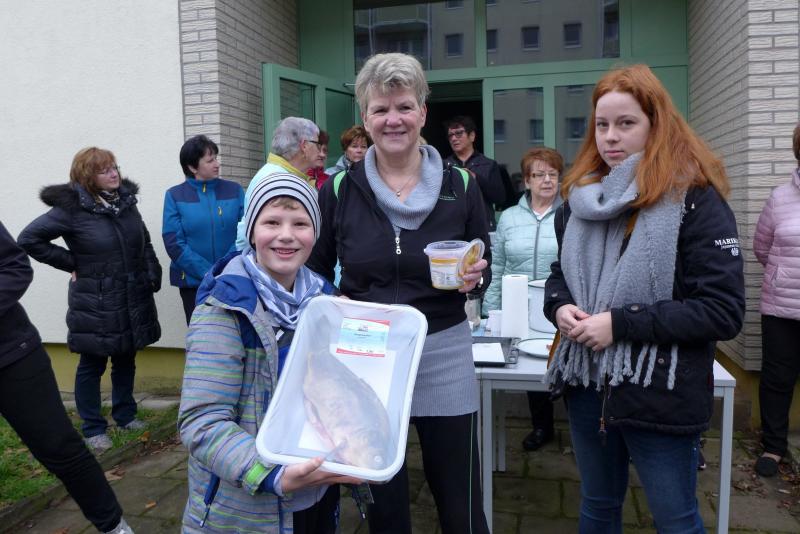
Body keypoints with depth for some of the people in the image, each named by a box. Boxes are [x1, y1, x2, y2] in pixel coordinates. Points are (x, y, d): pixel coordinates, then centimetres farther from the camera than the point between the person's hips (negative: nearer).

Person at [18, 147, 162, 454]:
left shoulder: (126, 200, 6)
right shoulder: (72, 208, -12)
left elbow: (144, 242, 15)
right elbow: (29, 239, -10)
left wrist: (153, 274, 5)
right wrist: (71, 262, -10)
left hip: (133, 300, 6)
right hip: (94, 304, -5)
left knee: (126, 360, 17)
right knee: (92, 366, 7)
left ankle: (125, 414, 34)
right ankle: (93, 429, 21)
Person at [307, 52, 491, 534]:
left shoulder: (461, 186, -2)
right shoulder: (339, 191, -2)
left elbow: (485, 269, 8)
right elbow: (317, 277, 6)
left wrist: (474, 276, -14)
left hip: (444, 354, 0)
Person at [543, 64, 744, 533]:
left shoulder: (695, 200, -11)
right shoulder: (581, 198, 6)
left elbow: (724, 311, -16)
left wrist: (621, 323, -22)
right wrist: (560, 307, -7)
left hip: (660, 395, -5)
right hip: (588, 386, 5)